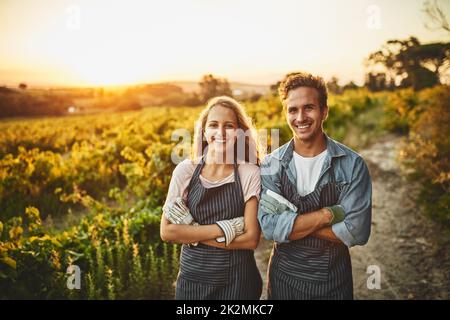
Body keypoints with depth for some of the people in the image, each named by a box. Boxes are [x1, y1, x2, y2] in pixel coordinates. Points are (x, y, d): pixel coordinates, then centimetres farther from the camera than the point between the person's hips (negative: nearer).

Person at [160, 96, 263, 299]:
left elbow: (251, 239, -13)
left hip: (238, 280, -1)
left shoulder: (250, 174, -10)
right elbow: (166, 231, -9)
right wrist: (222, 229, -17)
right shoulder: (185, 171, -6)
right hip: (192, 277, 1)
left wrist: (192, 233, -15)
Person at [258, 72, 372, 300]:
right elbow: (269, 228, -18)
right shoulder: (271, 165, -9)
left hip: (334, 280, 0)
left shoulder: (352, 165, -11)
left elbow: (356, 232, -17)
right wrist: (328, 213, -21)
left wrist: (291, 221, -18)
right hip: (284, 276, 1)